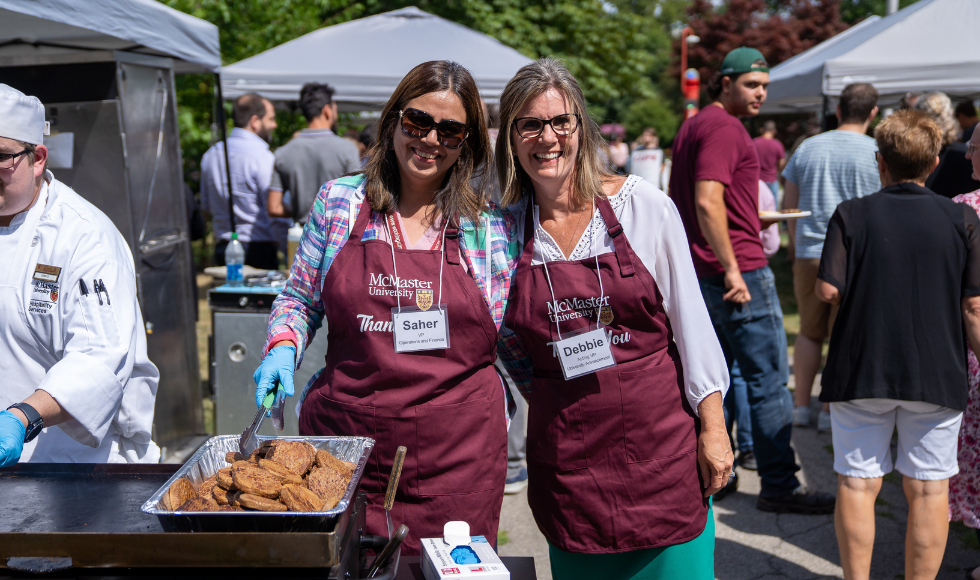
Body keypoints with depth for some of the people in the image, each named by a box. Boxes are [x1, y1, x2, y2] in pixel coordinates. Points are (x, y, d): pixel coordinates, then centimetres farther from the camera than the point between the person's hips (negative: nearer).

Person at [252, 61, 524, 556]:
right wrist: (282, 348, -3)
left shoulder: (493, 225, 3)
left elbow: (518, 337, 12)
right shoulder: (338, 203, 5)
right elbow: (299, 297, 14)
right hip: (344, 444, 1)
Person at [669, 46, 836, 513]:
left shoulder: (691, 126, 17)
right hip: (740, 271, -10)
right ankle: (779, 487, 2)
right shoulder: (724, 128, -13)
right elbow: (707, 201, -24)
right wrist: (732, 269, -23)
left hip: (700, 276, 10)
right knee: (769, 381, -4)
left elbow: (679, 197, 25)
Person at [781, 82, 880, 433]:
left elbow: (789, 205, 11)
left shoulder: (807, 148, 6)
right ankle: (831, 411, 9)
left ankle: (801, 407, 17)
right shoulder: (877, 153, -5)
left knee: (809, 332, 15)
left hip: (809, 255, 3)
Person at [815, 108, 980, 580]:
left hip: (861, 372, -1)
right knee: (928, 488, 9)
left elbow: (828, 290, -11)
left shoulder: (851, 214, -4)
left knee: (858, 483, 9)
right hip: (937, 376, 1)